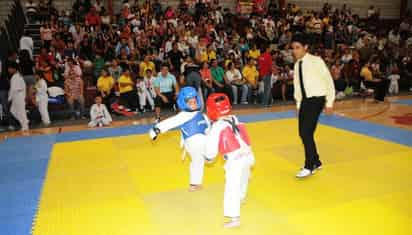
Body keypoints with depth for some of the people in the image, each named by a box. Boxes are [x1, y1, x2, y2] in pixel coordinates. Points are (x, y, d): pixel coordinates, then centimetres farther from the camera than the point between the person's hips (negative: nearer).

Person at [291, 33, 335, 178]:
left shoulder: (316, 61, -11)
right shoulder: (297, 65, 9)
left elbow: (329, 81, -8)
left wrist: (329, 103, -8)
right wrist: (299, 104, 14)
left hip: (316, 99, -7)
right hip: (305, 100, 7)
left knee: (307, 132, -14)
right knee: (302, 133, 7)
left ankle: (309, 166, 1)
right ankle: (316, 162, 27)